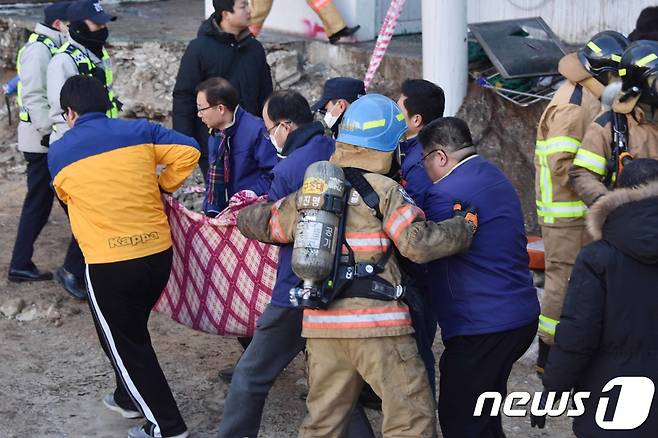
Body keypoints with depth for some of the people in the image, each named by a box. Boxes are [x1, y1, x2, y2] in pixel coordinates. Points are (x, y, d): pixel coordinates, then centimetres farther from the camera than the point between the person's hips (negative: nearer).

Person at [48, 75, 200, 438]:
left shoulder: (58, 153, 1)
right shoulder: (138, 130, 5)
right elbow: (188, 151, 0)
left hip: (109, 264, -4)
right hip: (160, 252, 4)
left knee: (122, 343, 11)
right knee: (133, 330, 26)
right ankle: (129, 398, 42)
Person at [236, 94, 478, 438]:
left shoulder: (310, 191, 13)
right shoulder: (383, 191, -5)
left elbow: (258, 223, 22)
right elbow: (419, 243, -12)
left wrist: (246, 212, 45)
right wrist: (465, 228, 3)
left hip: (321, 325, 6)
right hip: (377, 324, -6)